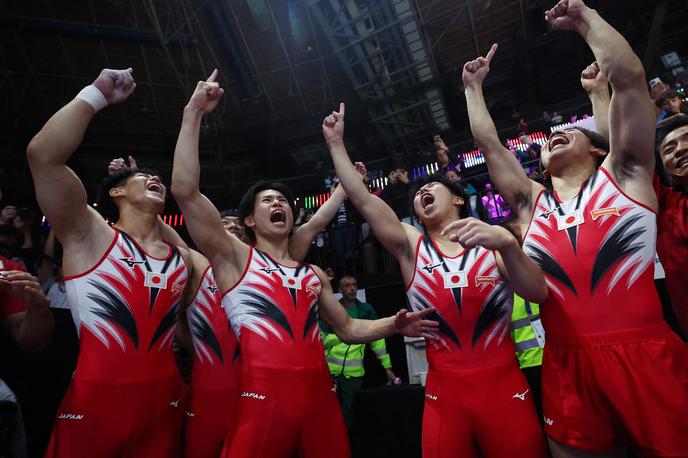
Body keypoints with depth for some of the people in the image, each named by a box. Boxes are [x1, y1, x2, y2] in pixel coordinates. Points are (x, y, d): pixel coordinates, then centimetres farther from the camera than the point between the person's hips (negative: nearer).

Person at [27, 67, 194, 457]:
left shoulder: (183, 258, 7)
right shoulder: (89, 235, -6)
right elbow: (44, 155, -19)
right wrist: (98, 93, -14)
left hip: (163, 400, 4)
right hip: (93, 402, -4)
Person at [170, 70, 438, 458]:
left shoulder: (314, 274, 15)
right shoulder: (234, 258, 2)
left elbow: (348, 328, 20)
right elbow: (185, 191, -10)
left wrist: (393, 325, 2)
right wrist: (194, 112, -10)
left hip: (319, 394, 5)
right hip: (263, 398, -4)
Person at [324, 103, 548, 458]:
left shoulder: (491, 243, 3)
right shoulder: (411, 246, 4)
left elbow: (537, 293, -11)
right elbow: (361, 198, -3)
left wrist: (507, 243, -28)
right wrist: (336, 143, 0)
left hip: (504, 387, 0)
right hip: (444, 392, 1)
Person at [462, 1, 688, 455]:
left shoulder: (622, 175, 8)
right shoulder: (531, 201, 14)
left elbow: (629, 77, 2)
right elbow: (490, 144, 16)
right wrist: (475, 87, 26)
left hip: (645, 354, -3)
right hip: (568, 362, 3)